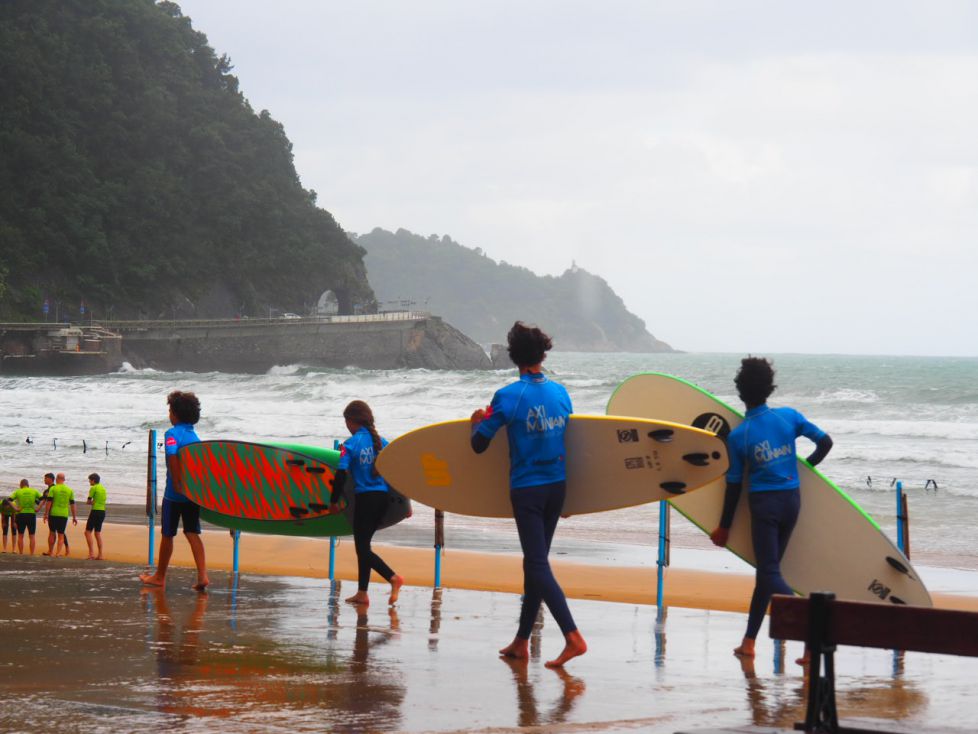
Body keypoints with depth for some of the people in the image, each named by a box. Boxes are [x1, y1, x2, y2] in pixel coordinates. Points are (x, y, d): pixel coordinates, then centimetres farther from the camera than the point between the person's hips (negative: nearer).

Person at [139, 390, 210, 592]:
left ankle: (160, 576, 20)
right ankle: (202, 575, -13)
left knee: (167, 534, 7)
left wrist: (177, 483, -23)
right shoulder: (195, 436, 11)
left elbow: (172, 455, -27)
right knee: (193, 533, 3)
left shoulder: (172, 434, -10)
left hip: (175, 494, -6)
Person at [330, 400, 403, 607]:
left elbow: (341, 474, -16)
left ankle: (393, 578, -23)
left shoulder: (351, 444, -9)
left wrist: (333, 500, -5)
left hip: (365, 497, -6)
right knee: (363, 544, 16)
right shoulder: (381, 441, 7)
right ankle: (362, 592, 18)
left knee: (362, 547, -2)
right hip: (383, 497, 6)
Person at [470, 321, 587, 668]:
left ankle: (573, 637, -19)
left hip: (526, 489, -5)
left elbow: (479, 444, -10)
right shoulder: (560, 392, 3)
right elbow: (569, 437, 11)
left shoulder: (508, 396, -12)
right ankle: (521, 642, 19)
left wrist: (478, 421, 11)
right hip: (557, 486, 5)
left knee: (537, 564, -5)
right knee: (535, 562, 13)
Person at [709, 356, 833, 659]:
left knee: (770, 572, -6)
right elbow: (825, 442, 1)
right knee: (768, 569, 13)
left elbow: (735, 484, -3)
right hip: (792, 500, 4)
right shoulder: (789, 416, -1)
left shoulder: (738, 436, -8)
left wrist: (725, 527, 7)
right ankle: (749, 641, 18)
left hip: (764, 503, -4)